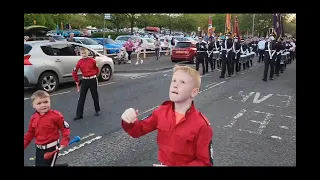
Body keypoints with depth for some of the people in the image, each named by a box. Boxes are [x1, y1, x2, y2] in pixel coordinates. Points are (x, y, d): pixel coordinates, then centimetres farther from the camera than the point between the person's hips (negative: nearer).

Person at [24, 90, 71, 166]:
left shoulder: (56, 115, -17)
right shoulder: (33, 117, 1)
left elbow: (65, 128, -11)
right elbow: (30, 133, 13)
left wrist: (64, 141, -20)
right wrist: (25, 144, 9)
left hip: (52, 147, -6)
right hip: (39, 148, 7)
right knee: (38, 164, 18)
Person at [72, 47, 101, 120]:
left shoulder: (92, 61, -6)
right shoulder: (80, 62, -2)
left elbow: (97, 69, 9)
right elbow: (74, 72, 5)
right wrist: (77, 81, 7)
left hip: (93, 80, -1)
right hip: (84, 81, 1)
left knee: (95, 96, 11)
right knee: (81, 98, 1)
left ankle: (97, 110, 28)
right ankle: (79, 114, 5)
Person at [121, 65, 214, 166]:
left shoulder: (201, 125, -25)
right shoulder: (162, 111, -12)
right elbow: (138, 130, -1)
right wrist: (129, 122, -23)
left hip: (185, 164, -3)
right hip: (162, 163, 4)